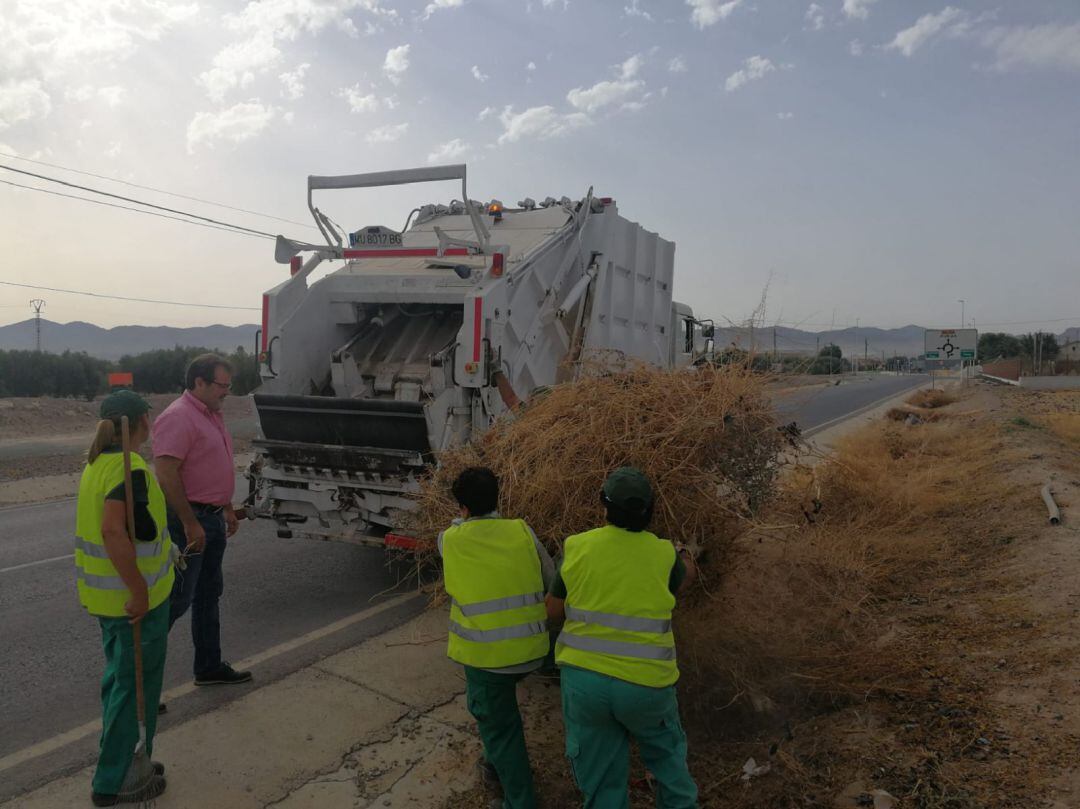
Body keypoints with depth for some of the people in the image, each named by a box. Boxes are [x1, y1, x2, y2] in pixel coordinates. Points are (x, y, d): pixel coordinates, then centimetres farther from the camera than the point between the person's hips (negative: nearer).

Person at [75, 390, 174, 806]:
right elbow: (113, 530, -34)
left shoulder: (98, 462, 6)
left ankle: (123, 761, 36)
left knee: (119, 679, 22)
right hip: (132, 597, -9)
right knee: (135, 685, 6)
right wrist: (139, 592, -27)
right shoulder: (131, 469, -23)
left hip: (104, 594, 9)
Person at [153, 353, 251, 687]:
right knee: (177, 599, -5)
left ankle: (209, 667, 27)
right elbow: (167, 476, -24)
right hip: (188, 520, -10)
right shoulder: (178, 418, -18)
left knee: (209, 594, 16)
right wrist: (190, 524, -24)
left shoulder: (213, 415, 13)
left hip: (213, 518, 10)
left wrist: (228, 509, 21)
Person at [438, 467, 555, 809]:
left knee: (499, 725, 13)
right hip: (530, 648, 4)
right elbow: (552, 582, 5)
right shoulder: (522, 531, -2)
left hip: (487, 653, -4)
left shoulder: (449, 540, -4)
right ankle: (499, 764, 44)